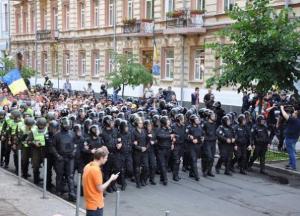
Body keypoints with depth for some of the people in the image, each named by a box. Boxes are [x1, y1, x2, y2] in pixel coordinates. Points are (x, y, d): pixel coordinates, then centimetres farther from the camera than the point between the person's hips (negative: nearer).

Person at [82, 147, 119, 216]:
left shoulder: (87, 166, 6)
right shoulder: (96, 170, -22)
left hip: (90, 203, 9)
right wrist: (111, 179, -10)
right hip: (95, 205, -9)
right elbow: (100, 189, -19)